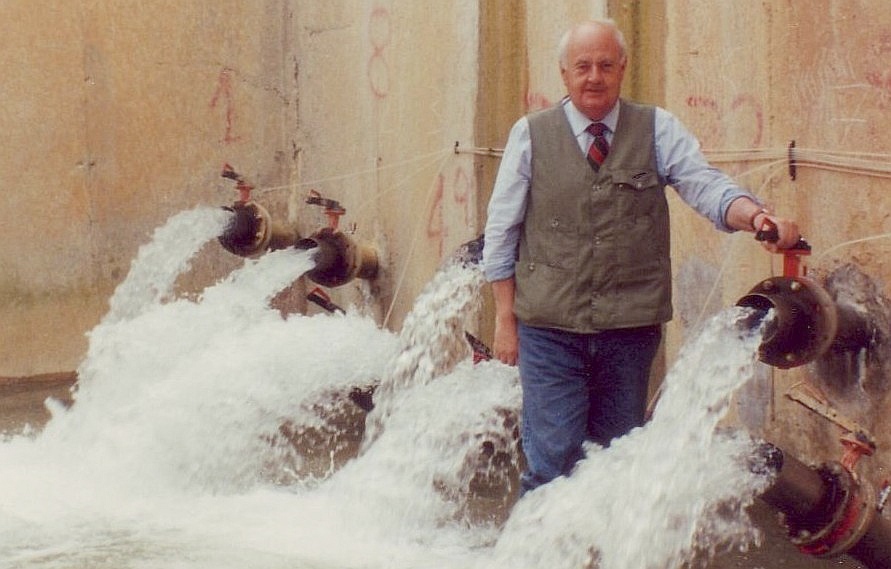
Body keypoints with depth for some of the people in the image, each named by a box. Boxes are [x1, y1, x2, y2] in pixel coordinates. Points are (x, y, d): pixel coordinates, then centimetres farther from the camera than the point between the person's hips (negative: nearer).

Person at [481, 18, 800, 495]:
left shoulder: (658, 130, 4)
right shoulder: (531, 134, 2)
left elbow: (706, 186, -11)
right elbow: (501, 232, 4)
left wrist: (756, 215, -32)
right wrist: (505, 319, -1)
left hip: (631, 329, 2)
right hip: (550, 330, -2)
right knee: (552, 461, -6)